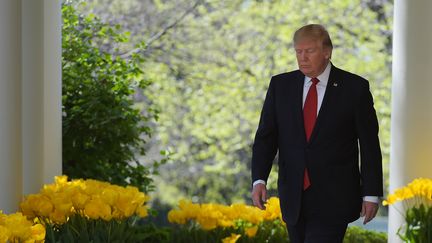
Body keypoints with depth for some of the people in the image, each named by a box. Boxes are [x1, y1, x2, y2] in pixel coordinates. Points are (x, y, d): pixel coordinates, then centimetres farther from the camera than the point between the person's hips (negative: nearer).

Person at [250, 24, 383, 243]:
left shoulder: (354, 88, -3)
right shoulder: (280, 85, 6)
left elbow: (369, 145, 0)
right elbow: (265, 136, 3)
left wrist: (371, 194, -3)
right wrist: (259, 180, -11)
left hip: (334, 199, -4)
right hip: (293, 198, 4)